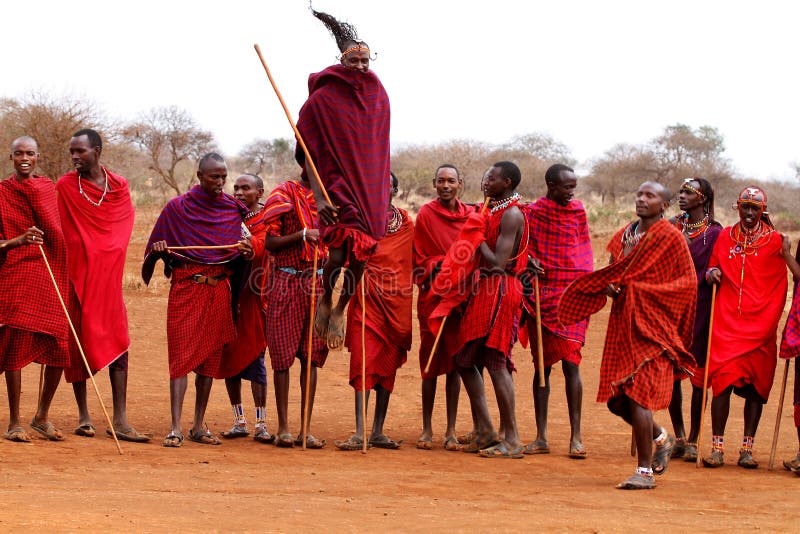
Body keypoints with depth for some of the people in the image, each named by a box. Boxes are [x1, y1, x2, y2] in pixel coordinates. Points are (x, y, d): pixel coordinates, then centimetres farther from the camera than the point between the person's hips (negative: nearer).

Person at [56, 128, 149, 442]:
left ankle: (120, 420, -3)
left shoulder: (118, 186, 6)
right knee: (77, 343, 1)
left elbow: (124, 227, 10)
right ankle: (83, 417, 9)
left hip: (108, 276, 2)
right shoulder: (64, 187, 0)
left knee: (118, 343, -3)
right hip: (76, 273, -2)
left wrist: (108, 258, -1)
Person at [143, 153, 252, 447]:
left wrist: (245, 252, -10)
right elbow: (156, 247, 4)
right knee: (182, 354, -10)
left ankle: (198, 426, 13)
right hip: (186, 287, -3)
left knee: (210, 357, 6)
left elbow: (236, 252, 12)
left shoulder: (232, 208, 9)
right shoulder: (178, 207, 1)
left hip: (219, 289, 4)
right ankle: (176, 427, -13)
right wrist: (159, 249, -18)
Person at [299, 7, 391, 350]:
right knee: (339, 253, -18)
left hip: (370, 190, 4)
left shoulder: (378, 97, 6)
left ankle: (340, 311, 25)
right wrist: (318, 196, -16)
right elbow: (308, 153, -8)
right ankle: (325, 300, 10)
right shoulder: (323, 99, -8)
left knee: (360, 257, 2)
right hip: (337, 187, -4)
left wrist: (385, 194, 13)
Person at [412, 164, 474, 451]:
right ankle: (427, 428, 9)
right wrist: (436, 268, -13)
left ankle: (451, 430, 7)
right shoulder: (426, 214, 0)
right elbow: (419, 258, 3)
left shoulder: (470, 215, 8)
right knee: (431, 363, 0)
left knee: (455, 362, 3)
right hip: (433, 295, -2)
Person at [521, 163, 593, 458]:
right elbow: (525, 248, 9)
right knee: (542, 364, 4)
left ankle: (576, 436, -3)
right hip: (542, 293, 0)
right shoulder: (531, 212, 3)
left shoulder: (578, 210, 8)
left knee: (570, 361, -8)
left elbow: (585, 250, 13)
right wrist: (530, 264, -11)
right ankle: (541, 437, 9)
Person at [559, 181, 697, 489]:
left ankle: (645, 472, -5)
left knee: (636, 394, -13)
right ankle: (661, 439, 33)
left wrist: (640, 291, -13)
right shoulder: (625, 235, 14)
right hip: (622, 322, 7)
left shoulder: (669, 237, -6)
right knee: (617, 396, 7)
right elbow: (613, 273, 22)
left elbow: (688, 284, -7)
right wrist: (609, 286, -2)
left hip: (651, 325, -7)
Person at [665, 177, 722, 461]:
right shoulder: (671, 227, 12)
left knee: (698, 375, -1)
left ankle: (693, 441, 7)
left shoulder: (715, 233, -2)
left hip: (699, 310, -4)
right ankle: (679, 437, 18)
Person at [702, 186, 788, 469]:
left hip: (760, 326, -1)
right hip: (727, 323, 1)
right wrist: (711, 273, -1)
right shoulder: (725, 237, 12)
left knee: (756, 387, 1)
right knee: (722, 381, -9)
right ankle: (717, 448, -4)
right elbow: (713, 267, 23)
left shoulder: (774, 241, 5)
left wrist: (770, 322, -1)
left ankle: (747, 449, 7)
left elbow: (780, 286, 7)